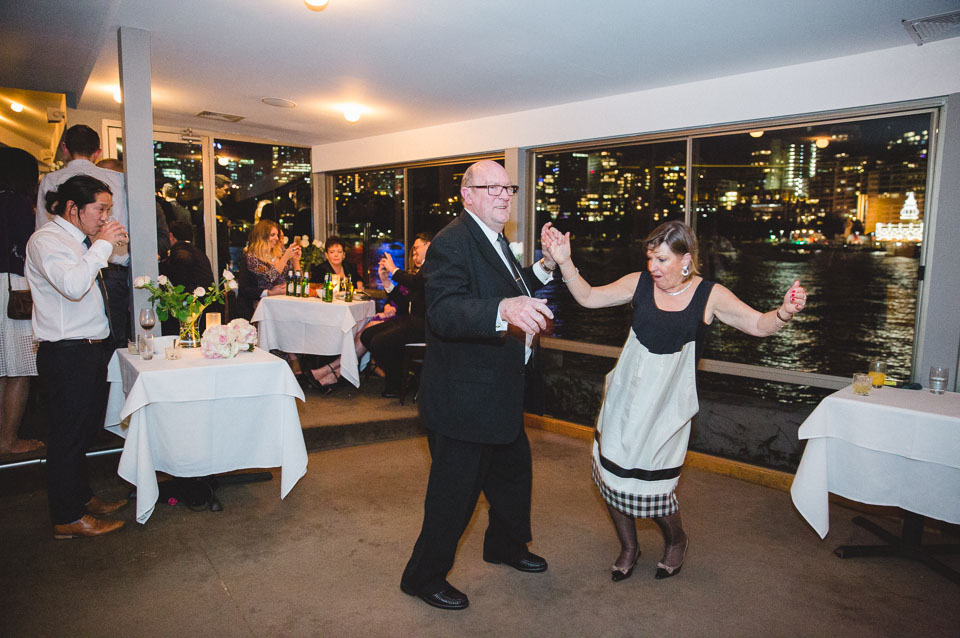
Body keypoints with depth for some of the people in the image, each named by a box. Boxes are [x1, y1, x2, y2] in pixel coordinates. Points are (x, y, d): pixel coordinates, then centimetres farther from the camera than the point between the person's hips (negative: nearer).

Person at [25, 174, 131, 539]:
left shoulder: (81, 239, 12)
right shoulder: (46, 240, -13)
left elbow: (119, 263, 29)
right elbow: (72, 285, -29)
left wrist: (118, 247, 7)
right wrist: (102, 245, -20)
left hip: (90, 349, 9)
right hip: (66, 354, -9)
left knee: (85, 430, 19)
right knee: (68, 434, 2)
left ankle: (81, 498, 35)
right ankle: (67, 519, 15)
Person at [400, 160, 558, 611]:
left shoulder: (494, 240, 11)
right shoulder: (452, 244, -21)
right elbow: (443, 312, -36)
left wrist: (543, 268, 7)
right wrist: (504, 310, -51)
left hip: (498, 395, 10)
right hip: (463, 400, -10)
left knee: (514, 472, 26)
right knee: (454, 493, 5)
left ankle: (506, 545, 50)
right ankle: (423, 576, 27)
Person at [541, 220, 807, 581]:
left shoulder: (709, 296, -7)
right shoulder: (639, 284, -2)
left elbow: (759, 325, -9)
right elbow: (588, 298, 3)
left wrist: (784, 313, -30)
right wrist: (564, 262, -9)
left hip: (667, 402, -3)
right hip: (625, 395, 3)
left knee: (649, 482, -1)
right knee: (611, 471, 6)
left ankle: (676, 540, 35)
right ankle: (628, 548, 34)